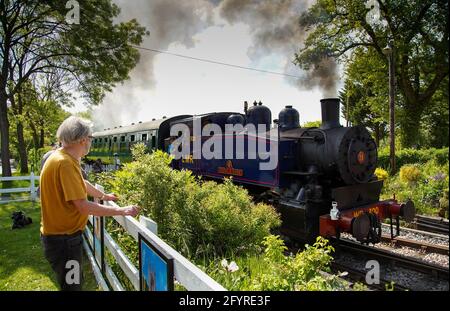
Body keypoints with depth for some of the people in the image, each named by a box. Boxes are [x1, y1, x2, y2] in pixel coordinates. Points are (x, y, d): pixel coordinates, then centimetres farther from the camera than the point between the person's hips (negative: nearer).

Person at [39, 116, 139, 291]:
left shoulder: (66, 158, 4)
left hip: (64, 235, 10)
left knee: (76, 281, 24)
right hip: (63, 239, -10)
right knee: (72, 285, 7)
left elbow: (82, 183, 21)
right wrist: (122, 211, -21)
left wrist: (103, 196, 32)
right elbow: (83, 206, -28)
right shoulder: (64, 163, -27)